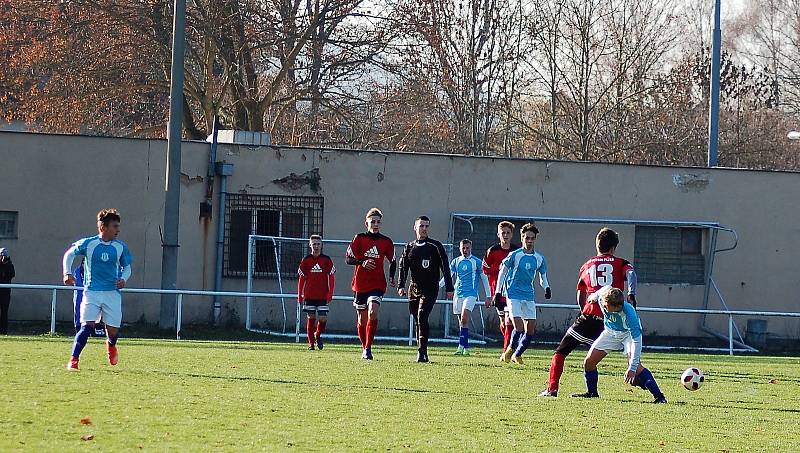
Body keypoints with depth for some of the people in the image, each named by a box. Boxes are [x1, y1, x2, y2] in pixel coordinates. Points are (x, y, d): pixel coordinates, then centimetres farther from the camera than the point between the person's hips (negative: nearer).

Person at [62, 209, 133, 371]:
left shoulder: (120, 247, 4)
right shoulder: (88, 243, -3)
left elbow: (127, 267, 16)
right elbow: (69, 254, 11)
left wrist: (124, 279, -5)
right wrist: (67, 273, -2)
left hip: (113, 292, 2)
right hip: (92, 291, -2)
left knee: (113, 330, 3)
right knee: (87, 326, -17)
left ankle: (111, 345, 40)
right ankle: (73, 359, -10)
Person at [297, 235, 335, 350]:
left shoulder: (326, 260, 4)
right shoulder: (306, 260, 5)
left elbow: (331, 279, 5)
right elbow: (301, 279, 8)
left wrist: (330, 294, -4)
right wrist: (300, 296, 5)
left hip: (323, 296, 0)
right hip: (309, 296, 0)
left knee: (323, 319, -6)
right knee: (311, 318, 0)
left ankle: (318, 335, 23)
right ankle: (311, 343, 8)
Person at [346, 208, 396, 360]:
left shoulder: (386, 242, 6)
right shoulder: (359, 238, 1)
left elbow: (393, 261, 18)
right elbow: (348, 258, -3)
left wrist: (391, 277, 4)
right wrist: (362, 262, -20)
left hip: (378, 285, 0)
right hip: (360, 284, 0)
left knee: (373, 312, -22)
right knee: (362, 319, 7)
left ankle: (368, 348, -19)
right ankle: (364, 348, 24)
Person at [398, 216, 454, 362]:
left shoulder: (435, 246, -1)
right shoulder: (409, 247, 11)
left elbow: (445, 267, -1)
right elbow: (403, 268, 9)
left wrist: (449, 288, -5)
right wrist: (401, 286, -6)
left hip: (430, 290, -4)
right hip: (414, 289, 5)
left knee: (422, 318, -19)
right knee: (418, 321, 6)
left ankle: (422, 352, -20)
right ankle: (422, 354, 13)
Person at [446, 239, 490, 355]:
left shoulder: (477, 262, 2)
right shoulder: (455, 262, 11)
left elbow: (484, 278, 6)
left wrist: (488, 295, 4)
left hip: (471, 294, -4)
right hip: (458, 294, 4)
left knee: (464, 318, -19)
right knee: (461, 320, 4)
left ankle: (461, 346, -20)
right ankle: (466, 347, 11)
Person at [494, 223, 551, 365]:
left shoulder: (539, 258, 5)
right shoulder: (515, 255, -7)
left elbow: (543, 277, 16)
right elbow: (503, 272, 0)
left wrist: (546, 287, -6)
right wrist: (497, 293, -3)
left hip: (529, 296, 5)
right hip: (513, 294, -5)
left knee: (531, 330, 1)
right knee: (519, 327, -16)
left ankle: (517, 354, 21)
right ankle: (510, 350, 10)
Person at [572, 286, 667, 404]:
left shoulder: (629, 313, -42)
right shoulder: (603, 294, -30)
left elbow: (636, 341, -41)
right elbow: (607, 287, -3)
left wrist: (632, 368, -47)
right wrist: (593, 296, 20)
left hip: (629, 333, -5)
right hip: (611, 331, 6)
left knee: (635, 365, -27)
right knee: (589, 362, 0)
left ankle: (659, 396, -25)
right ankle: (592, 393, 23)